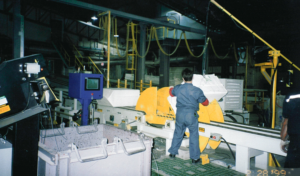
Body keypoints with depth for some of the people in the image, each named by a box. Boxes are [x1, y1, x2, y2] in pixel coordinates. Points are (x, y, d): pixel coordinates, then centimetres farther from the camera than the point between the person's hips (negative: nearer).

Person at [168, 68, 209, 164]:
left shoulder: (178, 88, -6)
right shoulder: (197, 91, -13)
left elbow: (171, 92, 17)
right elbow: (205, 102, 0)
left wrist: (171, 89, 38)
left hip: (180, 114, 3)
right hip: (191, 115, -3)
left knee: (178, 133, 19)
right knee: (194, 136, 10)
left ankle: (173, 152, 32)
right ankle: (194, 158, 17)